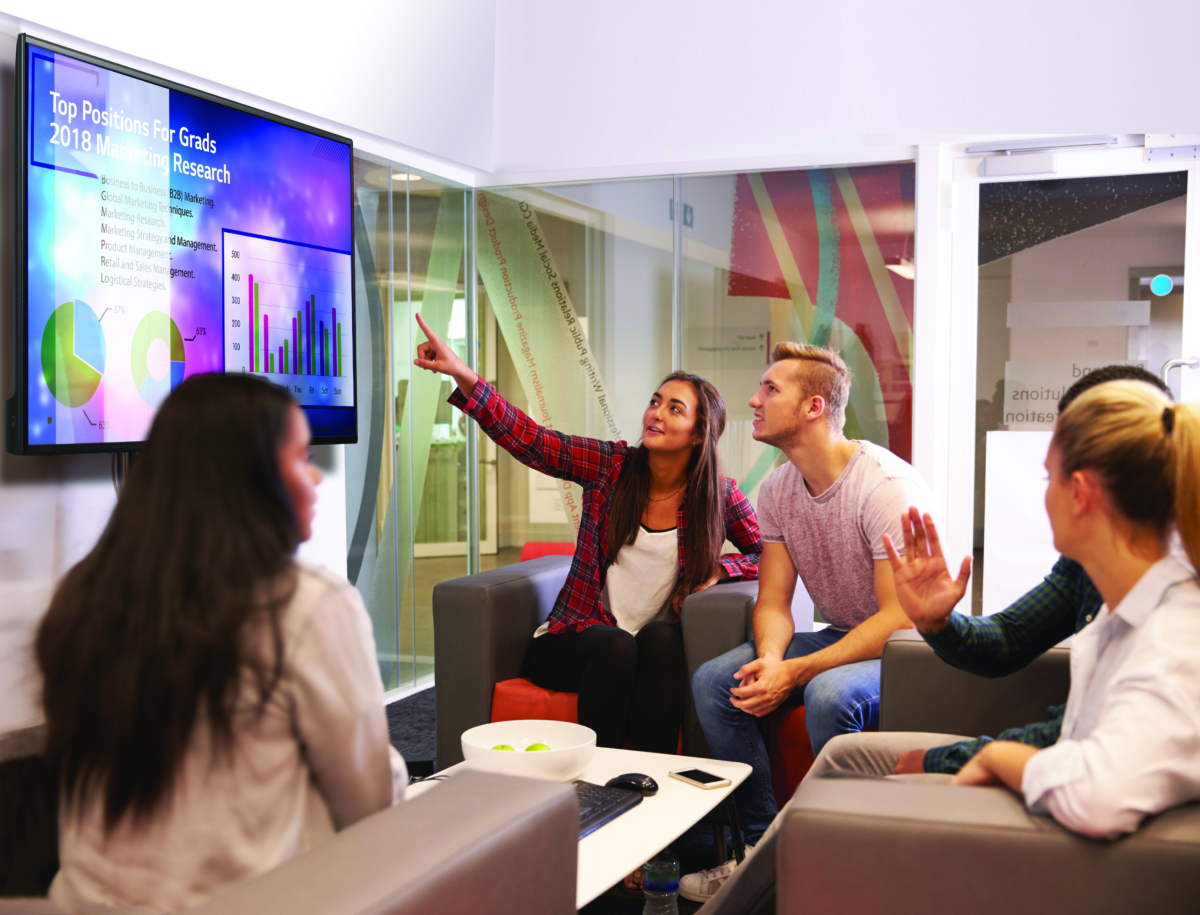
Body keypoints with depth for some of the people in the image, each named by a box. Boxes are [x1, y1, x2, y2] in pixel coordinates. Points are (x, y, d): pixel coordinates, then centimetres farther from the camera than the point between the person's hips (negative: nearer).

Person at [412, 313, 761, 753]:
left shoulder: (719, 495, 1)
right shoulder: (611, 465, 1)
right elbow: (526, 438, -9)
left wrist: (716, 571, -6)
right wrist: (462, 375, -22)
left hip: (656, 648, 0)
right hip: (578, 636, 0)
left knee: (660, 638, -33)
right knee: (616, 647, -33)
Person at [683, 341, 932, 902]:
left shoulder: (885, 483, -23)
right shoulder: (777, 491, 1)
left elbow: (900, 616, -26)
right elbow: (773, 601, 1)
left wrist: (795, 672, -31)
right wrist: (770, 658, -23)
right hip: (837, 638, 7)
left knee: (829, 694, -37)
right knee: (712, 681, -12)